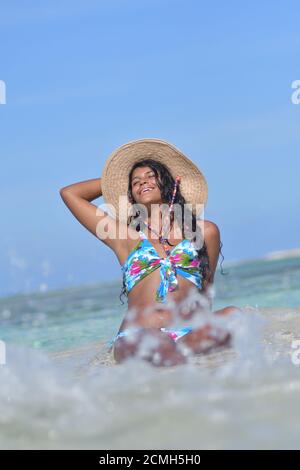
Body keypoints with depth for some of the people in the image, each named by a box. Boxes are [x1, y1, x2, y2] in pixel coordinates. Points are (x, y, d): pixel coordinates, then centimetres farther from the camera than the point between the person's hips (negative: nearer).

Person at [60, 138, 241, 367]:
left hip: (189, 335, 1)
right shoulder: (126, 237, 22)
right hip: (136, 337, -1)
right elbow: (69, 193, 29)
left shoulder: (204, 232, 21)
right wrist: (118, 179, 37)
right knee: (154, 342, -38)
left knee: (233, 314, -32)